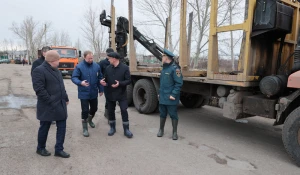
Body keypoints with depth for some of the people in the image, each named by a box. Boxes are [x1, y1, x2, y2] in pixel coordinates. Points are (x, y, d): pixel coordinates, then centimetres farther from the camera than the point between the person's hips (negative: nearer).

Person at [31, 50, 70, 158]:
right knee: (44, 128, 10)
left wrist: (66, 98, 16)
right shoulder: (39, 70, -14)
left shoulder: (55, 70, 14)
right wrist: (50, 102, -19)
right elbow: (39, 89, -21)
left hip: (60, 105, 8)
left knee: (62, 127, 9)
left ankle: (59, 149, 21)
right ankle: (40, 148, 31)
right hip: (48, 107, -8)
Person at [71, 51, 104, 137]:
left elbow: (100, 78, 8)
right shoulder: (79, 66, -10)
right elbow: (74, 78, -12)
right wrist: (80, 82, -33)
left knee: (94, 108, 17)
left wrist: (101, 89, 8)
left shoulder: (97, 66, 1)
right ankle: (85, 128, 15)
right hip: (84, 93, -4)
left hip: (94, 93, 4)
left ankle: (90, 120, 48)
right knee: (85, 111, -1)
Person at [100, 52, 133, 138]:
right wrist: (103, 82, -12)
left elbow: (128, 80, -10)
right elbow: (106, 79, 10)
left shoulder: (125, 68, -8)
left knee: (124, 110, -3)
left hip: (121, 94, -4)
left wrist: (120, 83, -24)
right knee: (110, 111, 11)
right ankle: (112, 128, 28)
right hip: (110, 93, 4)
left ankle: (126, 129, 9)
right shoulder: (108, 68, 4)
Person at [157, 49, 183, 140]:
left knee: (173, 115, 4)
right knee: (162, 114, 16)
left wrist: (173, 94, -20)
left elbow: (179, 83, -18)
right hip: (162, 97, 8)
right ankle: (161, 129, 31)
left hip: (171, 98, -7)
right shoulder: (164, 68, 14)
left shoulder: (174, 68, -14)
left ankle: (175, 132, 17)